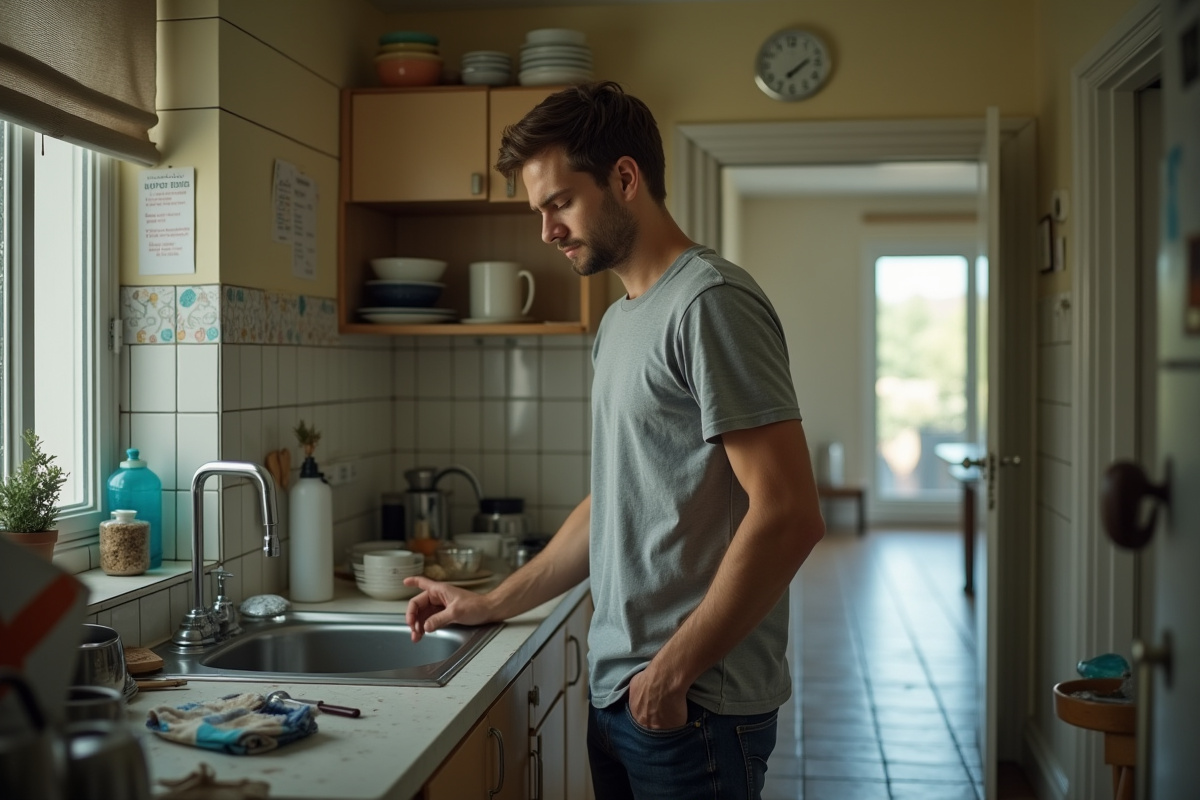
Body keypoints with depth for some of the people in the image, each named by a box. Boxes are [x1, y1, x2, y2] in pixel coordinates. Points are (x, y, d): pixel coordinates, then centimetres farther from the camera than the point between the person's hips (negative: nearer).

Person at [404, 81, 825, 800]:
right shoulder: (620, 321, 13)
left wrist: (673, 671, -16)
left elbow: (789, 516, -21)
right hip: (619, 693, 8)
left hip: (694, 711, -8)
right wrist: (492, 604, 17)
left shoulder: (710, 302, -15)